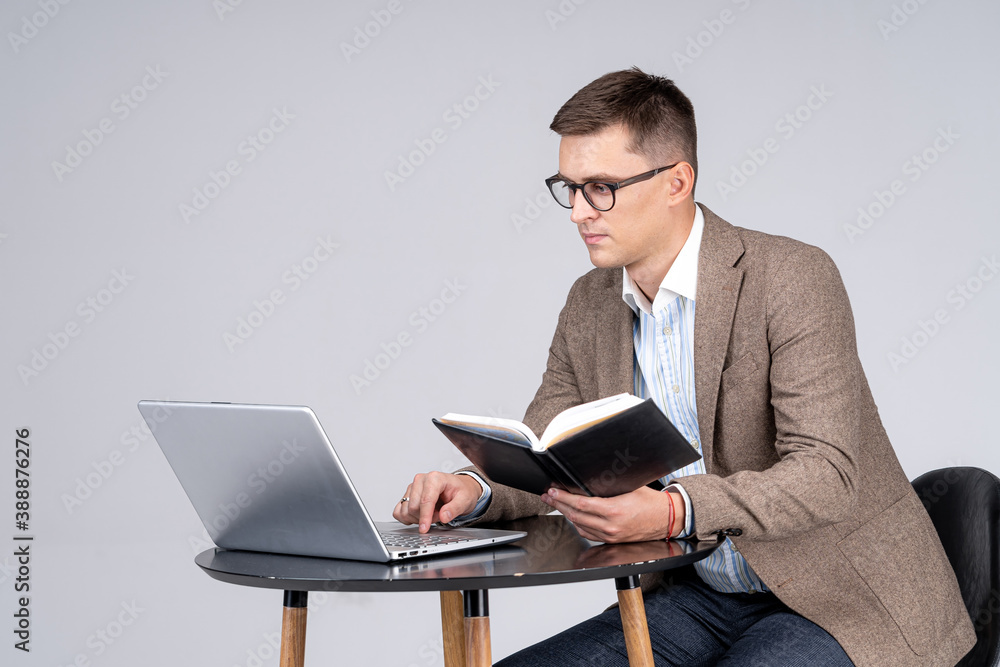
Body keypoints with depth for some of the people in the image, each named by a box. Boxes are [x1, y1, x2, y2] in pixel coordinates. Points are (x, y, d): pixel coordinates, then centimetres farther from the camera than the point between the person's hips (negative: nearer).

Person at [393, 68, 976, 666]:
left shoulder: (794, 279, -17)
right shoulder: (589, 307, 4)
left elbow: (825, 476, -24)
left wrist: (672, 511, -40)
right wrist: (477, 489, -16)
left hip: (838, 601, -5)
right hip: (700, 600, 6)